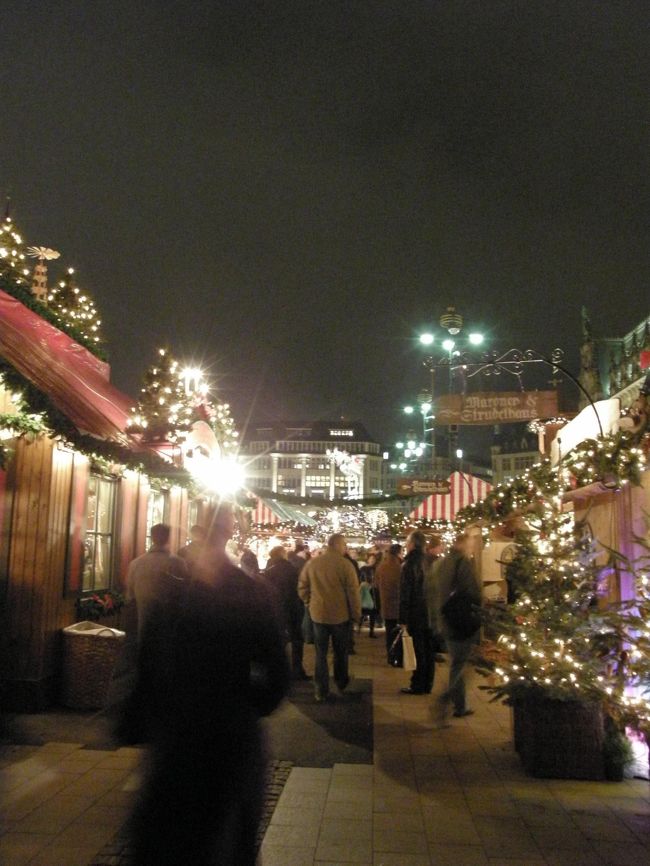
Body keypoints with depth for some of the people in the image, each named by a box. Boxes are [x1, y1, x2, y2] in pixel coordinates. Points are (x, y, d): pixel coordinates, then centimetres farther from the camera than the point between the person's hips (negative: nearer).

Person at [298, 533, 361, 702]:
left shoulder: (312, 563, -2)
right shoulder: (345, 564, -14)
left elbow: (302, 588, 3)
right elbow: (353, 592, -13)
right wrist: (356, 614, -2)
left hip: (318, 614, 2)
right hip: (341, 615, -2)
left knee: (321, 654, 9)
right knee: (340, 652, 18)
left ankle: (321, 691, 8)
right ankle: (341, 683, 33)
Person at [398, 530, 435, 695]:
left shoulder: (409, 564, -14)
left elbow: (405, 593, -16)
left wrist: (403, 618, -14)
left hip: (415, 614, -6)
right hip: (430, 613, 6)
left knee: (417, 650, 1)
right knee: (428, 649, 13)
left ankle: (417, 686, 7)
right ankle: (427, 684, 21)